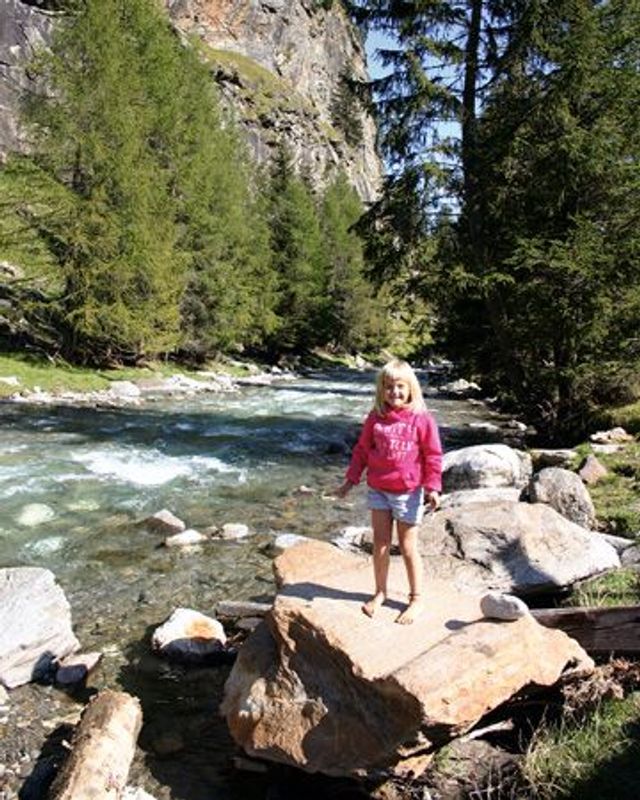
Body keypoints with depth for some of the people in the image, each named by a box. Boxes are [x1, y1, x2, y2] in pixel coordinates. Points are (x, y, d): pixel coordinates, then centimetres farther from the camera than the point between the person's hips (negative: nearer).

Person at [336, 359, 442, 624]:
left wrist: (433, 487, -10)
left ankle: (416, 598, 23)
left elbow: (433, 455, -5)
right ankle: (380, 592, 29)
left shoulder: (422, 419, -9)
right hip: (378, 490, 3)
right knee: (380, 543, 12)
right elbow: (362, 450, 8)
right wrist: (351, 479, 7)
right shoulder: (375, 418, 0)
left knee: (408, 547, 6)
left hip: (408, 492, -3)